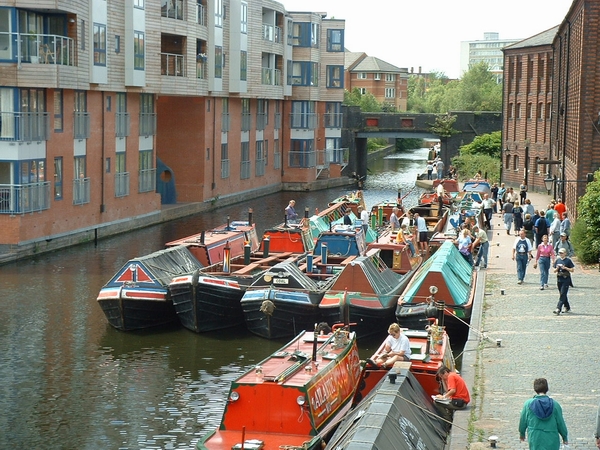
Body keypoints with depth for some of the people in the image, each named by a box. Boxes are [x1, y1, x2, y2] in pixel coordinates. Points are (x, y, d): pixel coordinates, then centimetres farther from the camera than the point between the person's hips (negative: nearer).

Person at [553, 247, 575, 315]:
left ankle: (558, 309, -18)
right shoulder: (558, 260, 9)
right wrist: (557, 268, -9)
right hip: (559, 279, 6)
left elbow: (572, 270, -5)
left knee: (563, 294, -11)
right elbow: (554, 271, 12)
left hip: (566, 279, -6)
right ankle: (567, 308, 26)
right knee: (563, 294, 12)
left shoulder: (568, 260, -5)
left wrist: (565, 268, -16)